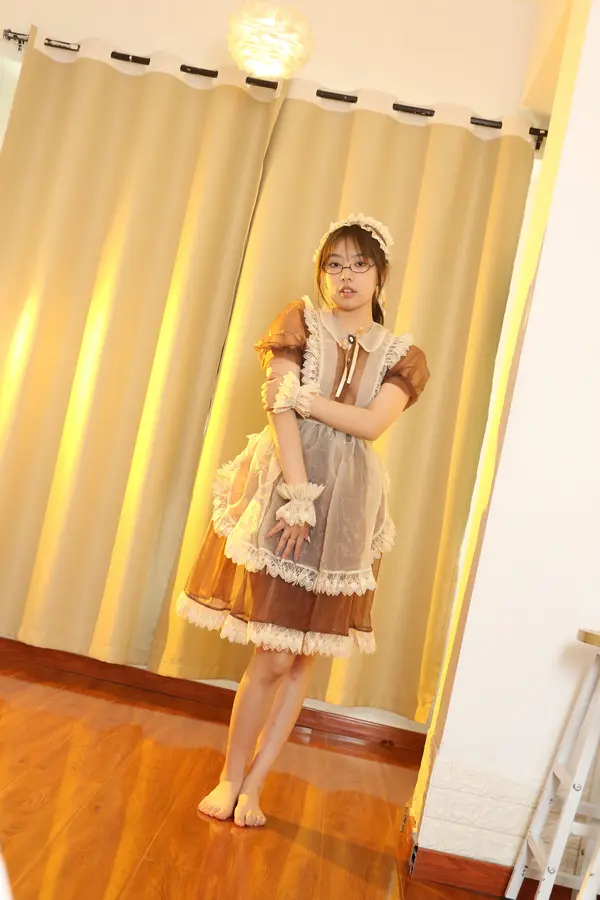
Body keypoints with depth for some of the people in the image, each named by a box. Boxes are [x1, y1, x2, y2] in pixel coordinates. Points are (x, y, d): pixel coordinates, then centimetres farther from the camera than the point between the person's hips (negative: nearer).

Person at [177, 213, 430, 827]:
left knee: (302, 657, 7)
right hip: (284, 489, -2)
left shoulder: (401, 356, 9)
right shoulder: (299, 322, 4)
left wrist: (302, 395, -13)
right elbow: (281, 411, -9)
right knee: (275, 656, -3)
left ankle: (253, 785, 22)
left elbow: (372, 424, -8)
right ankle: (231, 777, 19)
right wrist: (298, 496, -17)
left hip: (346, 506, 3)